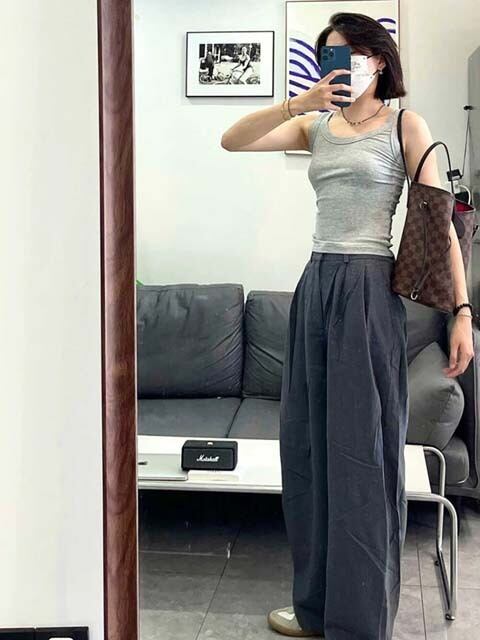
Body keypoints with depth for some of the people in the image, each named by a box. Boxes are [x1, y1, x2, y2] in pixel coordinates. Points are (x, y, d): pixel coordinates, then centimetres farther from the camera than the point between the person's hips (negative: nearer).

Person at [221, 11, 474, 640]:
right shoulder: (316, 126, 15)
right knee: (307, 446, 10)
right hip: (315, 286, 6)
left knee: (361, 452, -2)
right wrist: (300, 101, -10)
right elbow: (232, 141, 2)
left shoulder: (405, 125, 1)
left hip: (369, 289, -6)